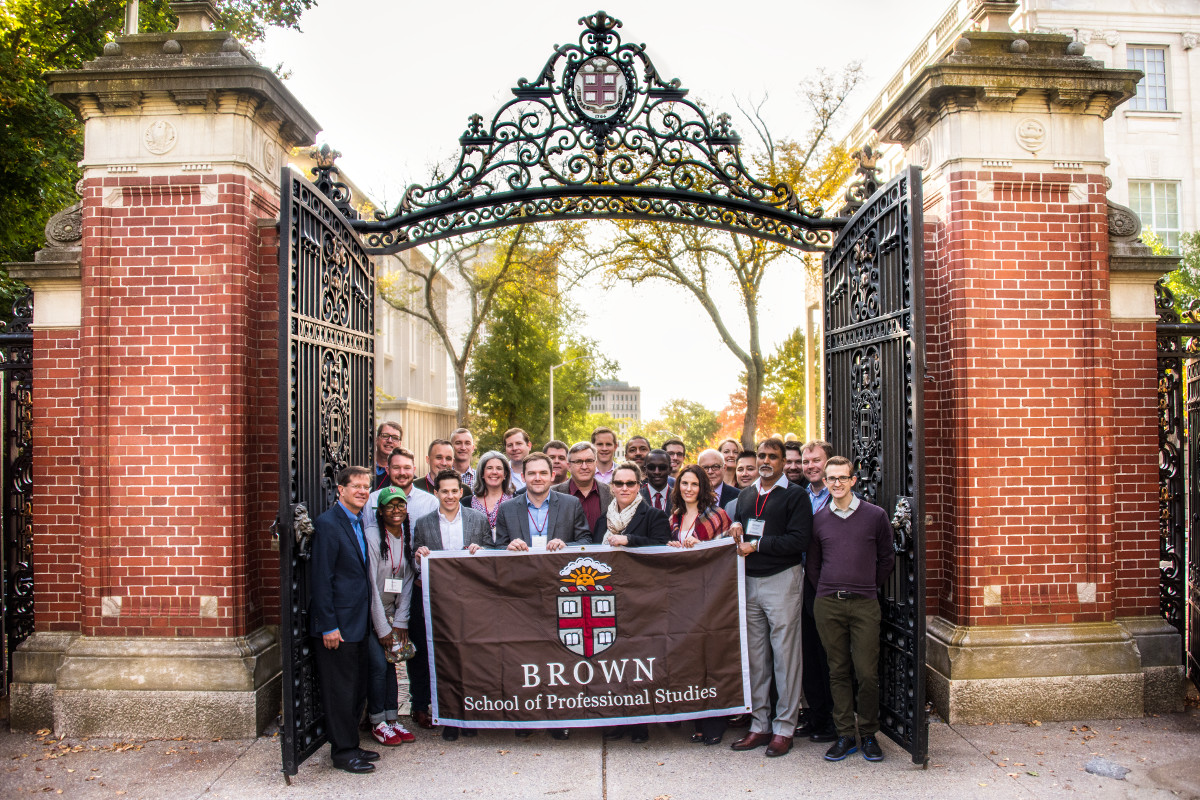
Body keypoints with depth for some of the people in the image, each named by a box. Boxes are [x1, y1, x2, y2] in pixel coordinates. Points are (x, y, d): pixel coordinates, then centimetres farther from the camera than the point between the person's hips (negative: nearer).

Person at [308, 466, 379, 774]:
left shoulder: (360, 523, 12)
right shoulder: (327, 524, -15)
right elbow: (321, 579, -17)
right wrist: (329, 626, -18)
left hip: (358, 622, 9)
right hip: (337, 625, -9)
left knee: (357, 689, 16)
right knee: (339, 690, 2)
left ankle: (351, 745, 28)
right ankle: (342, 752, 14)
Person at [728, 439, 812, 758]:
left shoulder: (795, 495, -2)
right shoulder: (745, 495, 17)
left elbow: (799, 540, -12)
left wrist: (757, 545, -13)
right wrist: (735, 527, 1)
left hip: (782, 579, -5)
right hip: (749, 581, 6)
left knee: (785, 654, -2)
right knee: (755, 655, 9)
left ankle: (784, 728, 8)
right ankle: (760, 725, 18)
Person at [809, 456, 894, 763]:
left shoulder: (876, 516, 2)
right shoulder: (819, 520, 7)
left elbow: (887, 559, 11)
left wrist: (868, 587, 11)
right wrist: (830, 589, 11)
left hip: (864, 603, -2)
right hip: (828, 605, 2)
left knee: (867, 672, -2)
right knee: (838, 671, 6)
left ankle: (868, 734, 14)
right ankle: (844, 734, 16)